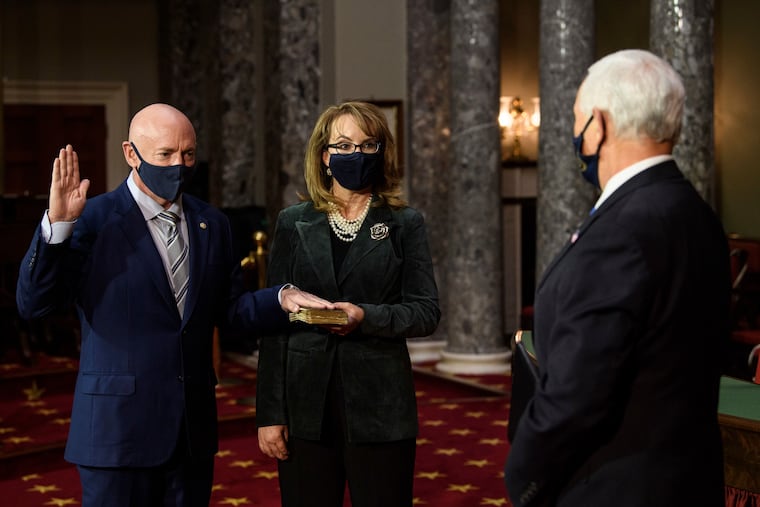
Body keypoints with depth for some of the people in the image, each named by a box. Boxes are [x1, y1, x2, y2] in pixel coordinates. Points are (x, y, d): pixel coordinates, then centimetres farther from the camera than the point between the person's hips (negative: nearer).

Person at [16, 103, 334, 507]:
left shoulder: (211, 224, 10)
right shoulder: (93, 219, -6)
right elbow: (33, 304, -12)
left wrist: (282, 299, -4)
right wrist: (57, 225, -24)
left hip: (193, 428, 5)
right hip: (119, 427, -5)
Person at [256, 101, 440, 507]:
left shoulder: (404, 224, 5)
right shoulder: (294, 223, 8)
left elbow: (427, 312, -1)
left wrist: (366, 316, -19)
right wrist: (269, 413, -1)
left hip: (379, 408, -1)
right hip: (307, 408, 1)